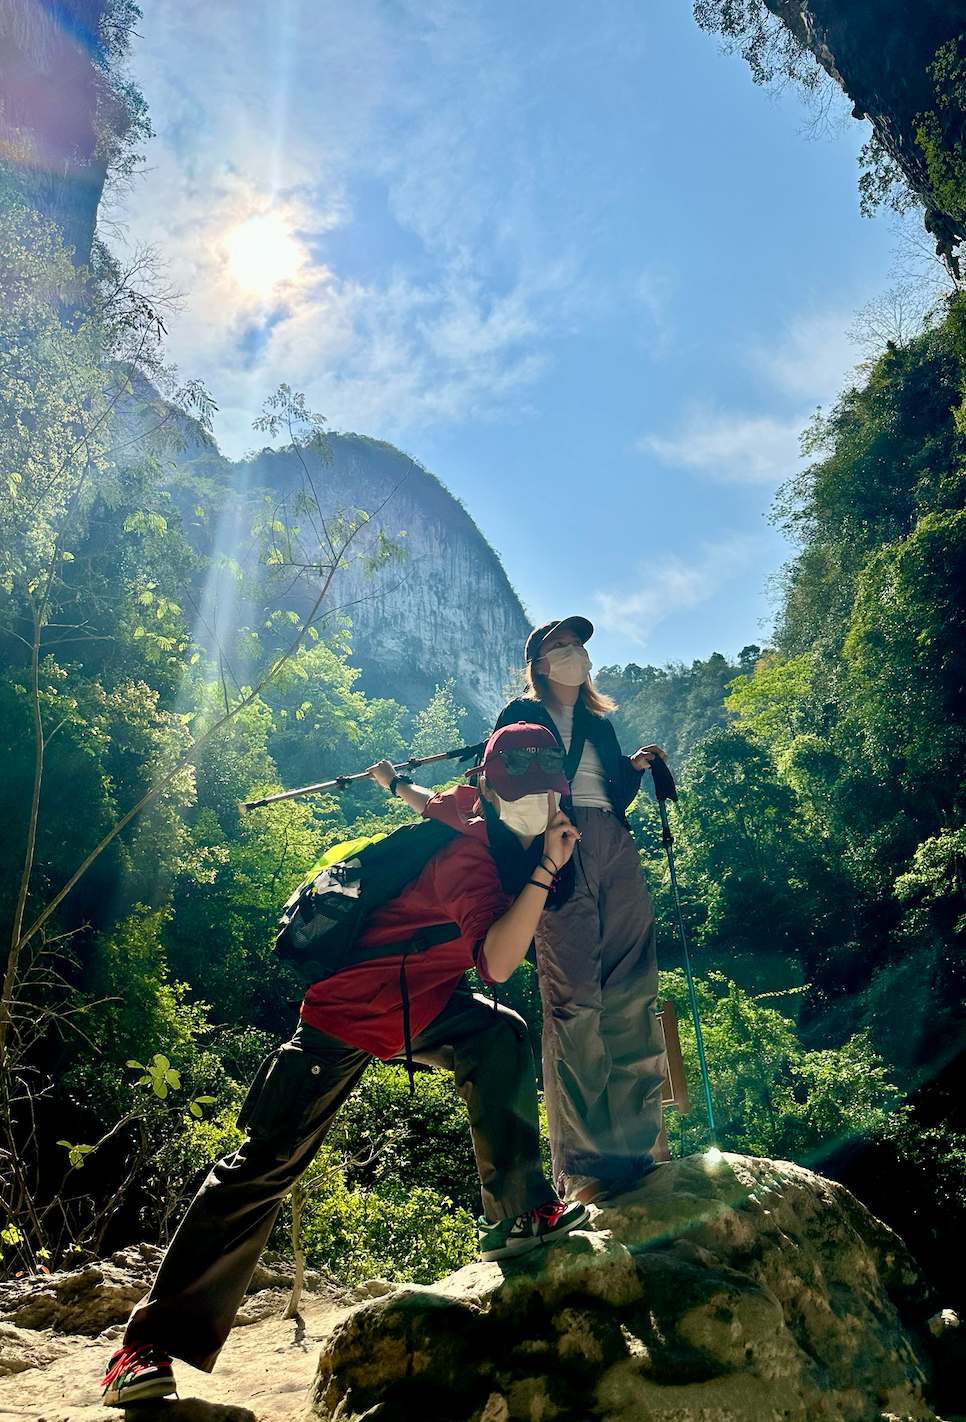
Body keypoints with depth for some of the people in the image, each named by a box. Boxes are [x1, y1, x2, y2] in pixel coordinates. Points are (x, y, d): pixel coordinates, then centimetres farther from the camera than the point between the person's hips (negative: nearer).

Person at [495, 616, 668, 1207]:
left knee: (633, 1001, -2)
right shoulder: (522, 715, 13)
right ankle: (585, 1166, -11)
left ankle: (637, 1150, 5)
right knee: (574, 1002, -13)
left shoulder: (601, 724, 27)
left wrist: (635, 768, 10)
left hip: (616, 849, 5)